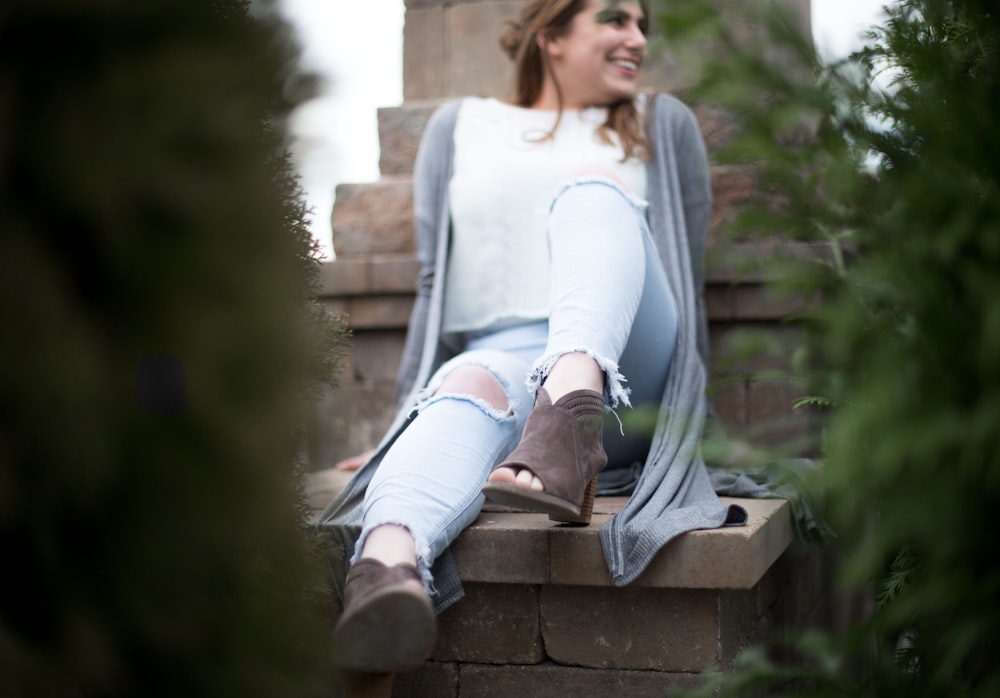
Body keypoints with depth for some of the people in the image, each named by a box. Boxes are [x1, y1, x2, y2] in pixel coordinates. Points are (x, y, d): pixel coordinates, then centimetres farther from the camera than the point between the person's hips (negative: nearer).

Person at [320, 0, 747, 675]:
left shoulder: (663, 125, 23)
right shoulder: (460, 125, 22)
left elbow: (685, 280, 18)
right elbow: (435, 284, 18)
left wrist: (689, 410, 9)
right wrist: (407, 419, 10)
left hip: (625, 371, 0)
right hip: (503, 353, 0)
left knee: (591, 189, -26)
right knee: (469, 387, -36)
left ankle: (571, 418, -56)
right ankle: (389, 560, -69)